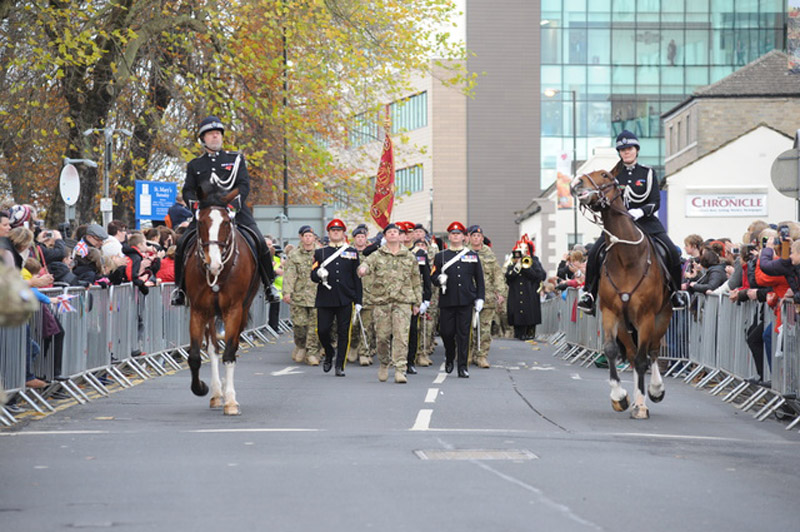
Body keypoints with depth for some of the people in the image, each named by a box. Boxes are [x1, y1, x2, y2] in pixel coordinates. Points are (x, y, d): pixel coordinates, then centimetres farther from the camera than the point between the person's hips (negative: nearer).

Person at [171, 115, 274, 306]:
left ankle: (269, 285, -4)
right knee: (183, 244, -17)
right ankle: (179, 287, -1)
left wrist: (235, 202, -17)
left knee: (259, 242, -20)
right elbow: (188, 190, 11)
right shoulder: (194, 165, 16)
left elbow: (244, 185, 2)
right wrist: (194, 203, -13)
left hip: (235, 210, -1)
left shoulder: (236, 159, 12)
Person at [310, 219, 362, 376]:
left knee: (343, 333, -1)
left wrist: (358, 301, 3)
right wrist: (319, 274, -19)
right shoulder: (320, 253, 10)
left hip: (345, 300, 0)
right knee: (322, 330, -3)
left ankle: (340, 366, 6)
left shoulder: (352, 252, 10)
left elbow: (357, 278, 8)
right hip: (325, 299, 0)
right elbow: (313, 275, 6)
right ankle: (329, 354, 25)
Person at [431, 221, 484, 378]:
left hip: (466, 301, 0)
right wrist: (439, 279, -16)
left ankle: (462, 367, 0)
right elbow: (433, 276, 7)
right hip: (447, 301, 0)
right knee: (446, 332, 1)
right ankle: (449, 358, 28)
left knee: (463, 334, -3)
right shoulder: (440, 256, 9)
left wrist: (480, 298, 4)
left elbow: (479, 279, 11)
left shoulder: (473, 256, 10)